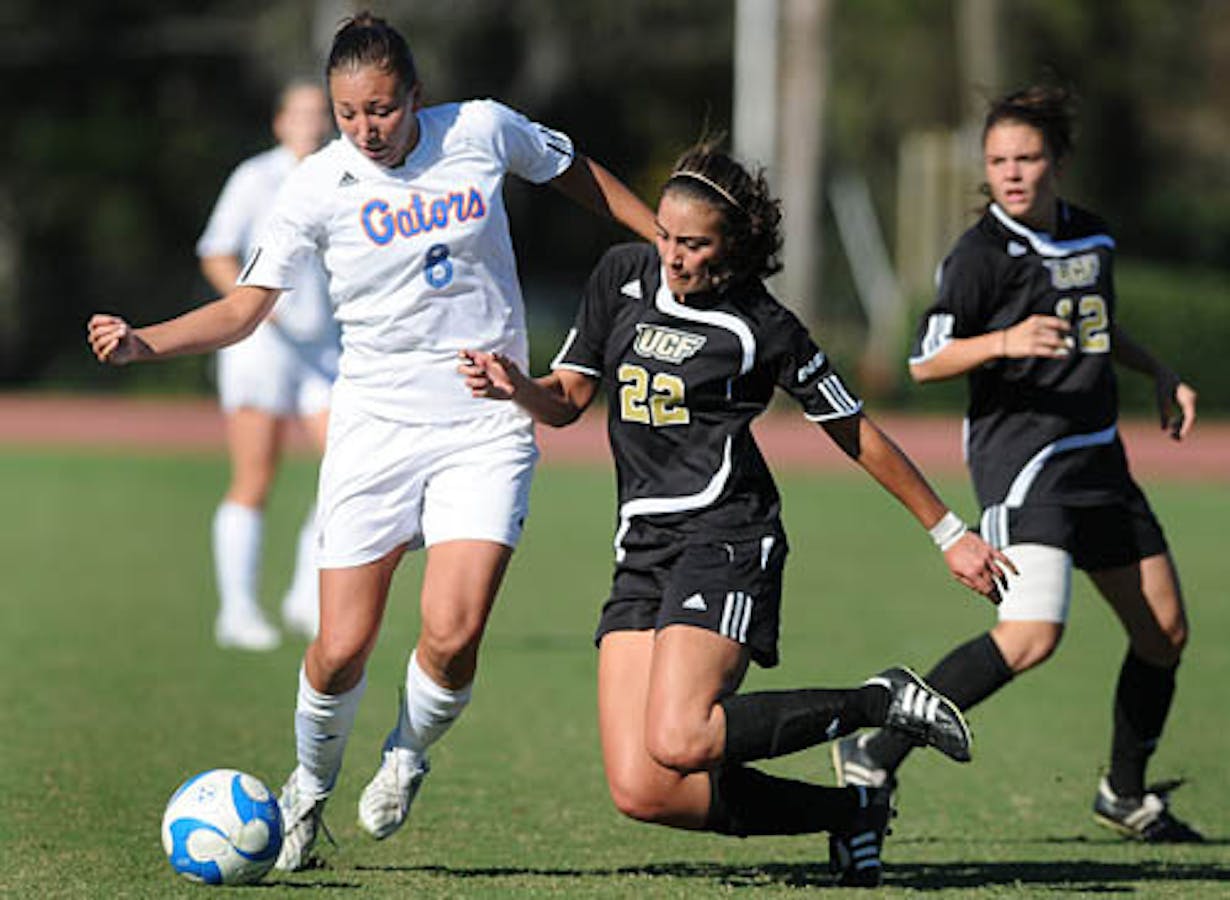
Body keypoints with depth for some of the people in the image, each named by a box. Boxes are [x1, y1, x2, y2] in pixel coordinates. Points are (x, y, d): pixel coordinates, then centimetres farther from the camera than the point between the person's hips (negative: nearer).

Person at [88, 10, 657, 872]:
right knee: (342, 649, -4)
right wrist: (144, 342, -21)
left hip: (486, 423, 0)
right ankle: (310, 786, 26)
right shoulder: (320, 185, -6)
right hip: (375, 422, 0)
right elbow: (244, 308, -5)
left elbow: (574, 171, 16)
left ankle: (409, 755, 16)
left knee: (451, 637, -17)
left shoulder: (483, 130, -4)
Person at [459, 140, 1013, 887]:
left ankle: (881, 704, -7)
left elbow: (857, 435, 3)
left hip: (726, 539, -6)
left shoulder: (762, 327, -6)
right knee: (641, 792, -8)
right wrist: (515, 387, -9)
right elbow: (567, 401, 15)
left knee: (678, 742, -28)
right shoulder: (622, 276, 8)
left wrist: (950, 533, 7)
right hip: (643, 545, 6)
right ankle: (849, 812, 12)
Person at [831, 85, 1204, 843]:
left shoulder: (1093, 238, 12)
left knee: (1164, 630, 11)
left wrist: (1162, 375, 20)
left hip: (1098, 459, 8)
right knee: (1031, 637, -24)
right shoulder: (982, 253, -10)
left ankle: (1126, 794, 29)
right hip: (1022, 461, -8)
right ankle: (873, 754, -18)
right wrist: (1004, 341, -27)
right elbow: (925, 362, -12)